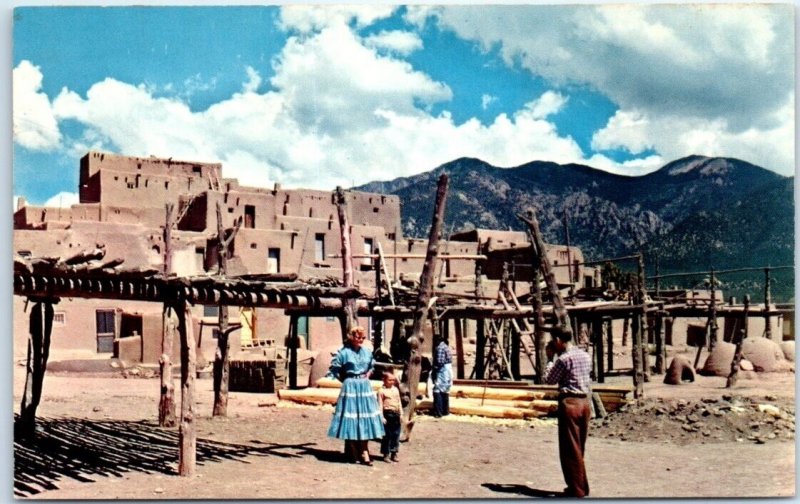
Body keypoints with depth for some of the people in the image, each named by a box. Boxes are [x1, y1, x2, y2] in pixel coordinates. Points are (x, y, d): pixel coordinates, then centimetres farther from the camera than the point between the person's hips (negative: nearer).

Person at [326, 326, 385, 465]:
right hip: (350, 387, -5)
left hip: (365, 387, 5)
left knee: (365, 417, 2)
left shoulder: (367, 352, 8)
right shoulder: (344, 352, -7)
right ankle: (352, 453, 8)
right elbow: (334, 369, -5)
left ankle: (364, 451, 6)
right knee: (351, 419, -2)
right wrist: (347, 380, -3)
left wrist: (367, 375, 8)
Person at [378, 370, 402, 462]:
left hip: (396, 414, 6)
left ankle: (394, 453, 18)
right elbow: (380, 405, -8)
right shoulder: (382, 391, -6)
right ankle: (386, 454, 8)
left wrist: (401, 413, 14)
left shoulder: (396, 389, 12)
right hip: (387, 413, -6)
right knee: (387, 435, -1)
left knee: (396, 434, 8)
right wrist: (382, 417, -13)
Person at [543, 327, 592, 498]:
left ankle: (576, 489, 3)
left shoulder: (564, 358, -14)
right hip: (585, 402, 8)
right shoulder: (585, 356, 9)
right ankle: (581, 487, 23)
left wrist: (550, 359, 6)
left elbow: (549, 380, -5)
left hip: (570, 402, -8)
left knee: (570, 449, 0)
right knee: (579, 447, 17)